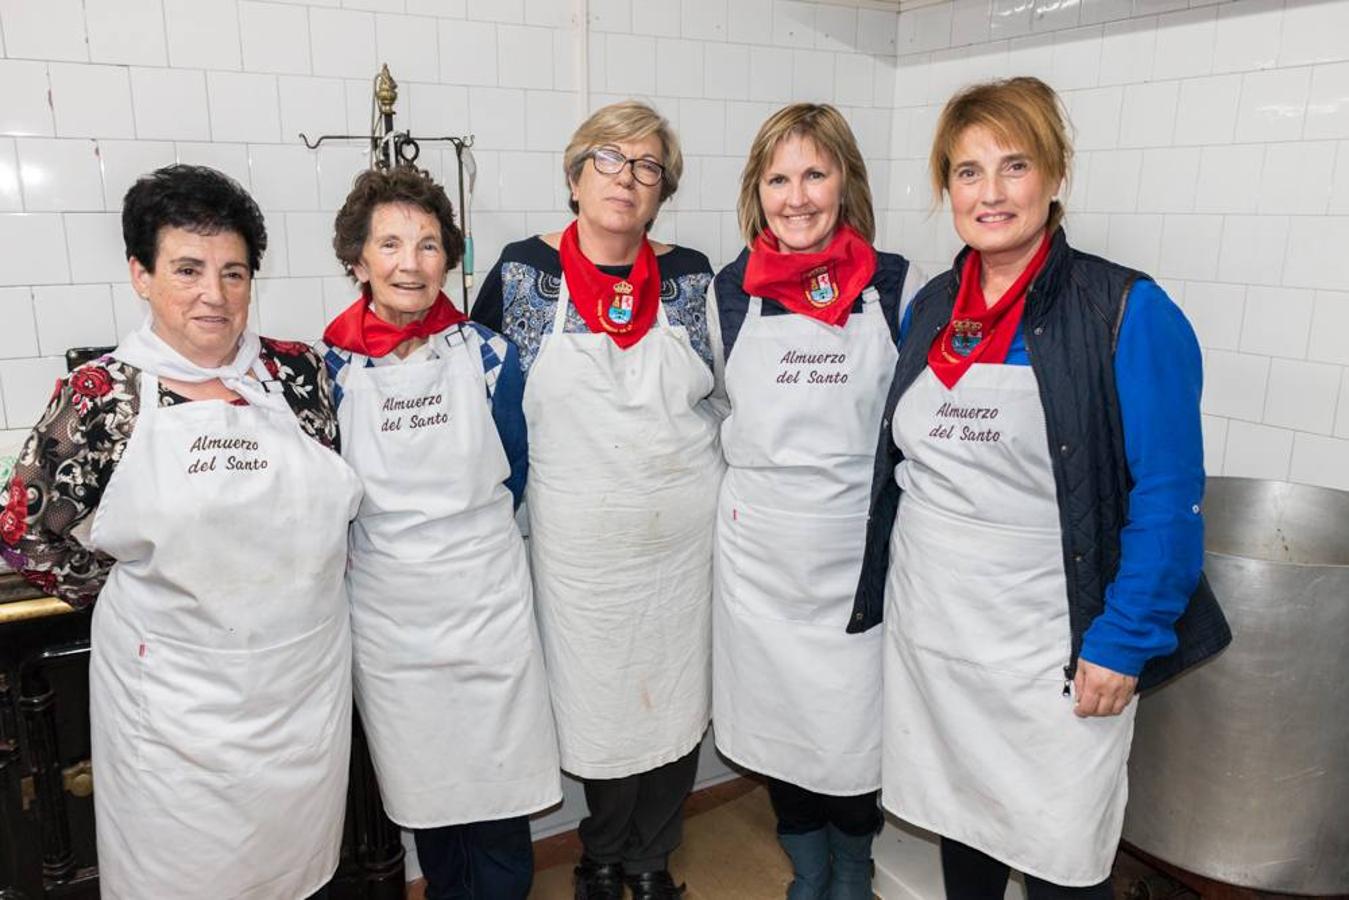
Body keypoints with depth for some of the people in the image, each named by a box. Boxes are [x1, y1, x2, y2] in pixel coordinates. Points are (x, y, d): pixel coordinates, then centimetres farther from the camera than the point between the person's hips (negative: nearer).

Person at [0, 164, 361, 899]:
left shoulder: (296, 372, -2)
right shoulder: (102, 395, -8)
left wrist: (295, 583, 7)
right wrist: (146, 589, 3)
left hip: (307, 677, 3)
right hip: (177, 697, -2)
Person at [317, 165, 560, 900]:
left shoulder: (487, 355, -5)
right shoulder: (328, 367, -6)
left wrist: (465, 530, 5)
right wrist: (398, 536, 2)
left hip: (488, 599, 0)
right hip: (386, 612, 1)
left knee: (500, 785, 7)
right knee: (421, 786, 16)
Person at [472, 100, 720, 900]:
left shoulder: (691, 276, 1)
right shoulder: (523, 272, -4)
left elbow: (730, 390, 11)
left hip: (685, 533, 2)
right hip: (578, 541, -1)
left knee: (678, 699, 12)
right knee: (596, 703, 11)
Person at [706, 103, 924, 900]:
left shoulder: (899, 287, -5)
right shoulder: (729, 294, 0)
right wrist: (759, 475, 9)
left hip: (862, 555, -1)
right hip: (760, 556, 2)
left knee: (857, 731, 9)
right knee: (780, 722, 15)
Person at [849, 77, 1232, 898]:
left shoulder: (1127, 312, -12)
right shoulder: (931, 307, 5)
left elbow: (1168, 495, -13)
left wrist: (1122, 643, -14)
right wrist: (888, 586, 12)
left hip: (1048, 650, -4)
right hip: (927, 631, 5)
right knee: (958, 822, 20)